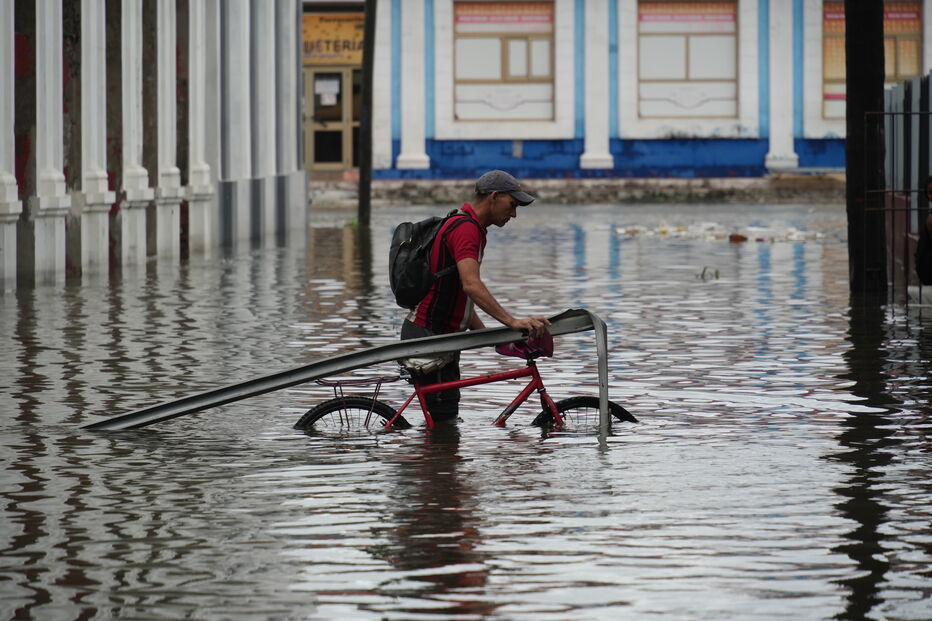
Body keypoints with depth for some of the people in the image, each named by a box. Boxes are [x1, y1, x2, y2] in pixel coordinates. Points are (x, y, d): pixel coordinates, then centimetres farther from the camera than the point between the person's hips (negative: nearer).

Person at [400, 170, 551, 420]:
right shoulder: (465, 229, -17)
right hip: (427, 336, -11)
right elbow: (472, 285, -33)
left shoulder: (468, 227, 17)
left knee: (447, 418, 13)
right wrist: (512, 321, -41)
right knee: (443, 419, -9)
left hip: (441, 335, 11)